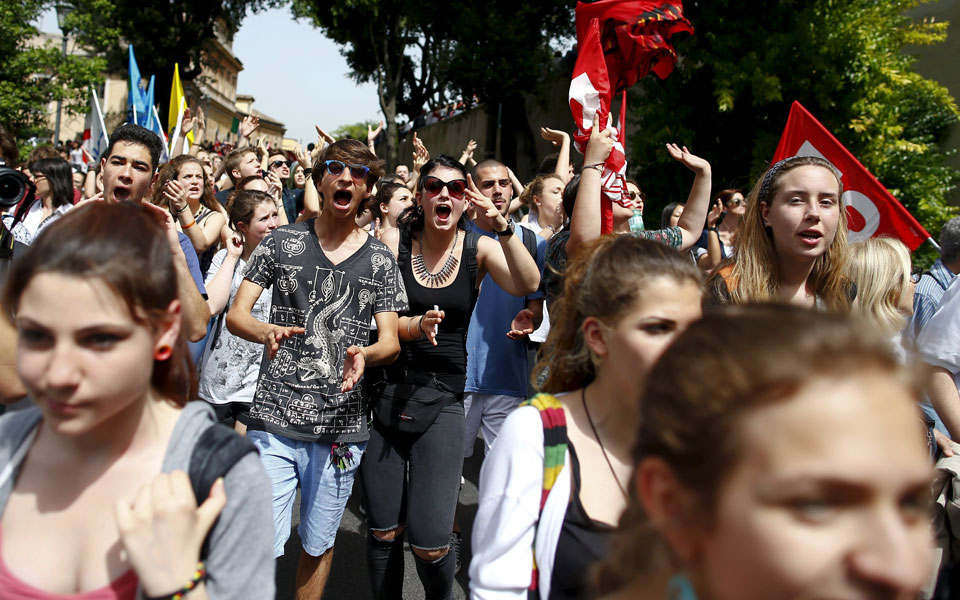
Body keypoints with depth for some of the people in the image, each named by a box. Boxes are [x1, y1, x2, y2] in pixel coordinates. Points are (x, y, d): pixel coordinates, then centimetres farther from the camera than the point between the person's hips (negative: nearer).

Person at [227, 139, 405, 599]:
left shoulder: (379, 260, 7)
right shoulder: (281, 242, 5)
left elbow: (391, 342, 4)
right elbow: (235, 314, 1)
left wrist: (365, 353, -20)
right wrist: (265, 331, -22)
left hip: (341, 425, 2)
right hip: (274, 419, -1)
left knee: (318, 545, 14)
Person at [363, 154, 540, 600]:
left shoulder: (479, 248, 1)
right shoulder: (395, 241, -1)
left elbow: (528, 285, -16)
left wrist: (501, 224, -26)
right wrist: (416, 326, -24)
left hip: (442, 399, 0)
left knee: (430, 542, -8)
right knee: (383, 531, 7)